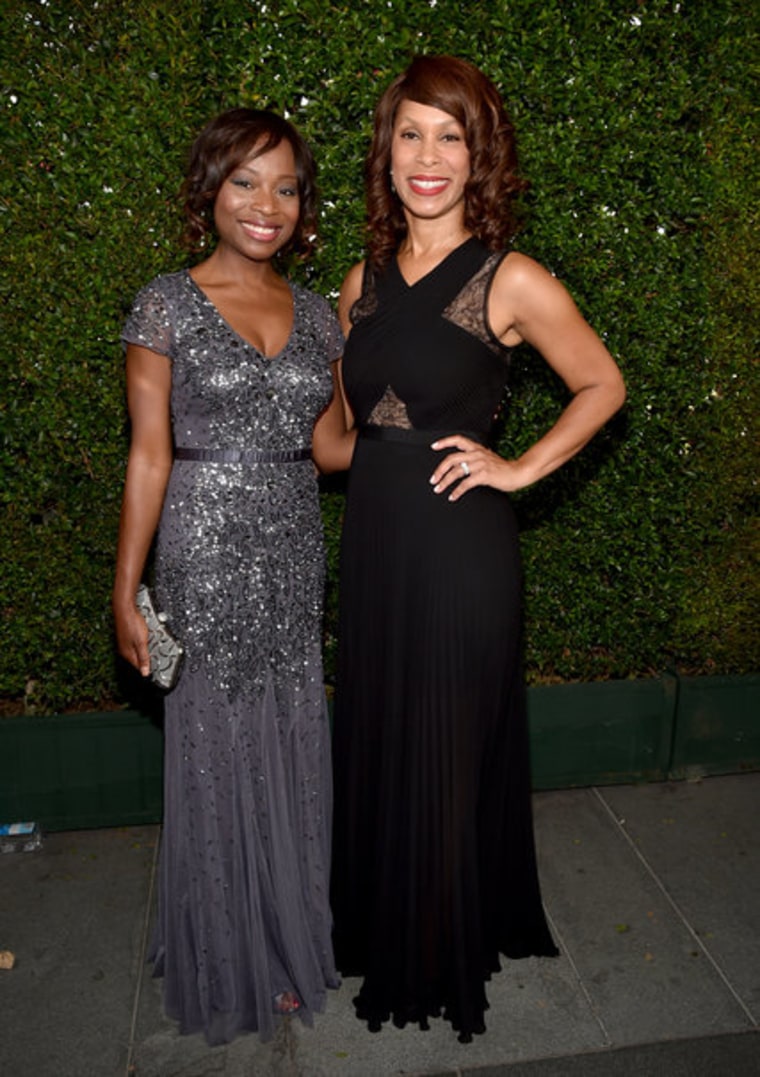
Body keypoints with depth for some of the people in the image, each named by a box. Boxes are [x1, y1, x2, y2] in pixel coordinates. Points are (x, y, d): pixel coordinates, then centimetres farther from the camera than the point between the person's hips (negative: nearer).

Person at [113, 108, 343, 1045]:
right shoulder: (166, 306, -4)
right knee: (216, 755, 9)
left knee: (290, 753, 13)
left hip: (294, 558, 4)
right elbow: (149, 457, -7)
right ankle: (227, 966, 33)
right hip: (205, 558, -4)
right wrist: (126, 592, -8)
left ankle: (289, 939, 38)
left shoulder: (317, 315, 9)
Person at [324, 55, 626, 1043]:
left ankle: (444, 961, 36)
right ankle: (382, 937, 43)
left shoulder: (513, 282, -8)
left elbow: (603, 387, 1)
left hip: (461, 550, -5)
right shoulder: (363, 283, 8)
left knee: (445, 758, 9)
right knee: (374, 747, 17)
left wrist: (522, 468, -7)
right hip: (373, 545, 6)